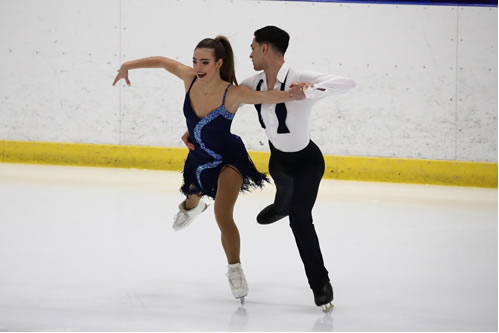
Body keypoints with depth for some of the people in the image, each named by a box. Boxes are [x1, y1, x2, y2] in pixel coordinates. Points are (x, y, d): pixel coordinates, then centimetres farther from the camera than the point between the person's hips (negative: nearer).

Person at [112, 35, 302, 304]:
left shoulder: (233, 94, -33)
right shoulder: (190, 78, -20)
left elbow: (268, 97, -43)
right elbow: (162, 62, -5)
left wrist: (295, 93, -61)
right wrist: (127, 66, 0)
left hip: (229, 160, -6)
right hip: (199, 159, 6)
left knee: (223, 215, -19)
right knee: (193, 194, 33)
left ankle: (235, 269, 2)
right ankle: (191, 206, 75)